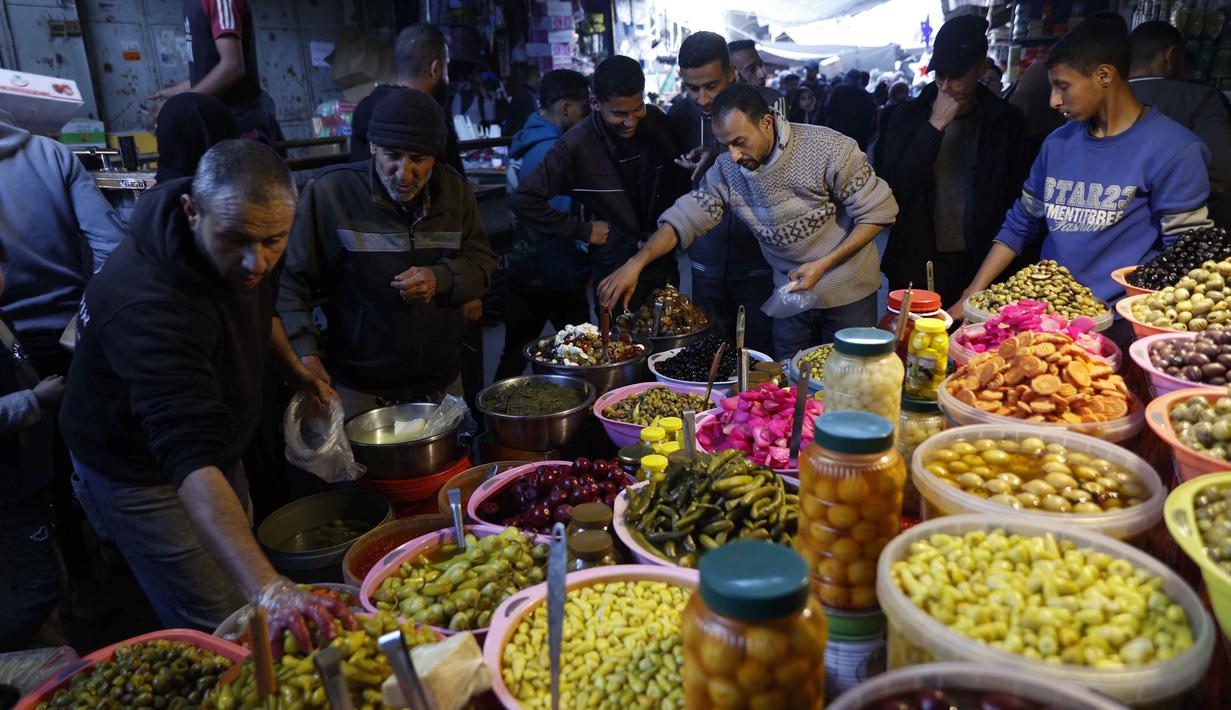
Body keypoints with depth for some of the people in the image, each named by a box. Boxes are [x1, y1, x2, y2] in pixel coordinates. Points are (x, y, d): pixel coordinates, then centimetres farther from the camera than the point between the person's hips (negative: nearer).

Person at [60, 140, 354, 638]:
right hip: (141, 473, -7)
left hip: (218, 449, 8)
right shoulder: (149, 302, -40)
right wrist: (271, 592, -58)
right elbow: (190, 459, -50)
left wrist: (296, 371, 4)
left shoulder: (243, 255, -14)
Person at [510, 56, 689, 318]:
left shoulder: (656, 122, -6)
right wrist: (582, 230, -13)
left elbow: (679, 177, 11)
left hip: (664, 266, 5)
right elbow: (522, 200, -15)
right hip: (615, 275, -4)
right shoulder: (576, 145, -18)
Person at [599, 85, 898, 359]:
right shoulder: (727, 170, -7)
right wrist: (636, 263, -22)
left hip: (848, 293, -3)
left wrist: (823, 265, -21)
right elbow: (686, 216, -9)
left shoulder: (829, 149, -20)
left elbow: (878, 212, -15)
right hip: (791, 292, 4)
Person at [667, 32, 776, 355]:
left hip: (759, 263, -2)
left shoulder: (766, 102, -6)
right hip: (707, 262, 3)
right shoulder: (679, 115, 1)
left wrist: (718, 155, -26)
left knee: (761, 353, 4)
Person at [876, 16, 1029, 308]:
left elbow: (1015, 198, 7)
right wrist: (935, 126, -14)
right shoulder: (908, 116, 1)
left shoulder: (1005, 121, 3)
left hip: (979, 265, 0)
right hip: (916, 265, 0)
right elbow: (893, 188, -10)